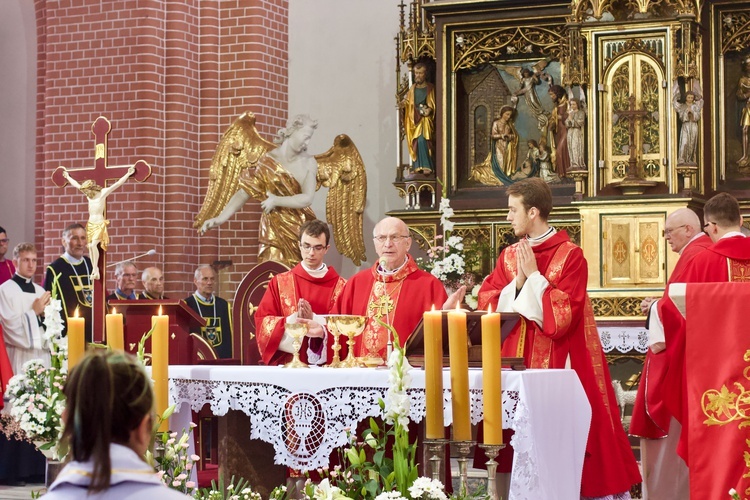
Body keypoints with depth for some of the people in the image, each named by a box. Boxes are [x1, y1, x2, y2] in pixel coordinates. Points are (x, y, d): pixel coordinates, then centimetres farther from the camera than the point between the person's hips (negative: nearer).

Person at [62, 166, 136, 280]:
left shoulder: (103, 192, -11)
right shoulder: (89, 193, 6)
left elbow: (117, 184, -18)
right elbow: (76, 185, 22)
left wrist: (128, 174, -25)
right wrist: (68, 177, 34)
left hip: (99, 223, -7)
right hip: (90, 223, 7)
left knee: (94, 245, -21)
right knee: (90, 246, 2)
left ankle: (95, 269, -11)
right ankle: (94, 271, 9)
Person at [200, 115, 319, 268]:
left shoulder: (309, 162, -1)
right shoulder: (268, 161, -3)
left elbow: (307, 198, -9)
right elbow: (243, 192, -6)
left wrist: (276, 201, -13)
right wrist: (220, 218, -17)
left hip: (301, 230, 1)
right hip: (274, 230, -1)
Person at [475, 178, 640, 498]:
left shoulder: (570, 256, -8)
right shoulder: (508, 256, 10)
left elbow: (562, 315, -15)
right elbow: (486, 305, 3)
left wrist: (534, 275, -12)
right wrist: (518, 283, -10)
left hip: (558, 362, -5)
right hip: (517, 361, 5)